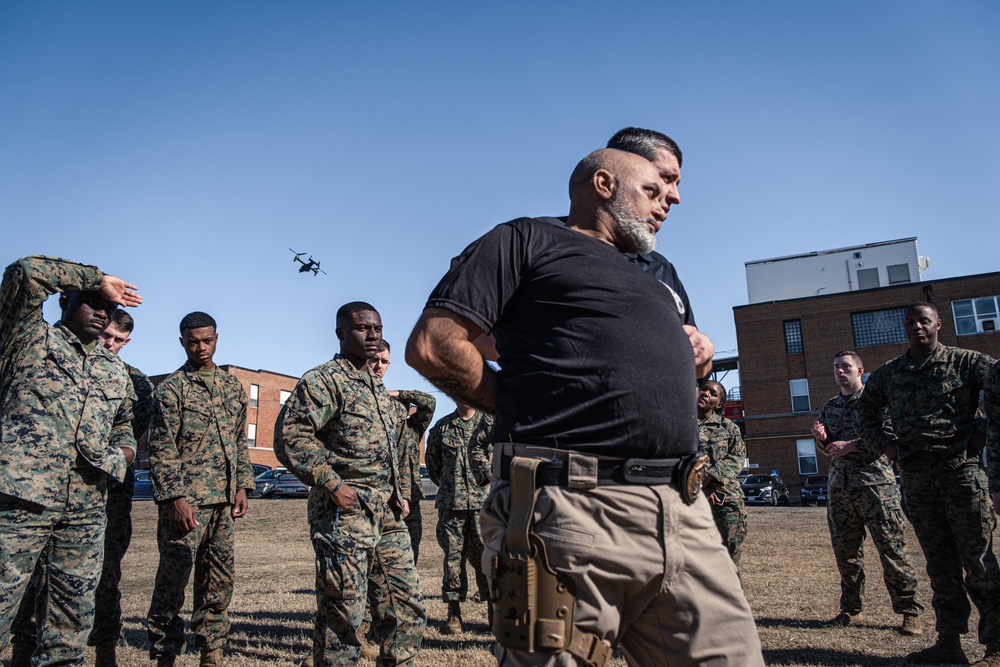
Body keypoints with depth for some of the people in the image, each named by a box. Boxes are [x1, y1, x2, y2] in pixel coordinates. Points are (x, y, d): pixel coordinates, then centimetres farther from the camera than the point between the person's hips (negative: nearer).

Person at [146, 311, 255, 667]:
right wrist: (174, 496, -15)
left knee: (220, 579, 10)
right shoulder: (172, 387, -2)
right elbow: (160, 448, -7)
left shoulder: (233, 386, 14)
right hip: (186, 500, -5)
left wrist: (242, 485, 10)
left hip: (224, 501, 5)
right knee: (173, 578, -2)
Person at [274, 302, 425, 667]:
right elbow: (290, 435, -17)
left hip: (388, 514, 8)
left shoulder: (378, 387, 20)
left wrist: (400, 492, 15)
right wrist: (332, 484, -19)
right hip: (346, 511, -8)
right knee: (344, 614, -1)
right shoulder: (323, 380, -6)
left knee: (407, 610, 10)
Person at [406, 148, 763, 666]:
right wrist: (529, 408, 4)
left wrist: (694, 355, 19)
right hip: (573, 510, -7)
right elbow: (432, 345, -2)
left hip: (688, 522, 7)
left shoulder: (655, 279, 32)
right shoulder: (527, 239, 9)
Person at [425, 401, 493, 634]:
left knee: (485, 555, 0)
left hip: (484, 502, -1)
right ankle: (454, 613, 15)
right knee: (453, 556, 4)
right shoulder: (441, 427, 9)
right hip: (451, 504, 1)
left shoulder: (491, 423, 4)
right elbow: (432, 463, 20)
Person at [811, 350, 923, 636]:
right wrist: (823, 439, -1)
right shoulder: (829, 407, 18)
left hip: (875, 481, -5)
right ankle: (851, 609, 18)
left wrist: (851, 445, -15)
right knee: (845, 550, 8)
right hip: (839, 485, 5)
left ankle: (909, 611, 5)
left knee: (891, 547, -5)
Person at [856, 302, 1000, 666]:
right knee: (939, 561, 10)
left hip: (961, 467, -4)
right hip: (916, 475, 4)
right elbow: (864, 412, 22)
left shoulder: (965, 361, 0)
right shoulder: (888, 373, 11)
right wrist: (884, 443, 9)